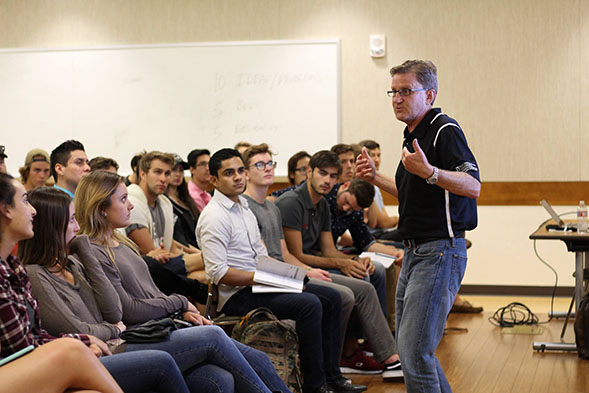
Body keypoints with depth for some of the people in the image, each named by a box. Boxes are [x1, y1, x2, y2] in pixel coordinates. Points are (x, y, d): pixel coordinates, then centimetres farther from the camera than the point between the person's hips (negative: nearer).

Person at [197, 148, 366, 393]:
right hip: (236, 297, -10)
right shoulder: (214, 217, -14)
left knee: (331, 297, 4)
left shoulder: (243, 206, 16)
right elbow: (218, 273, -21)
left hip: (256, 284, 10)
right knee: (309, 304, -26)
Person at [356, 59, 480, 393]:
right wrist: (375, 177, 20)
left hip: (440, 252, -10)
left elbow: (473, 187, -25)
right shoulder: (413, 135, 17)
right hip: (415, 252, 10)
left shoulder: (445, 130, -12)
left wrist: (429, 171, -37)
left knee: (415, 351, -12)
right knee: (410, 347, 15)